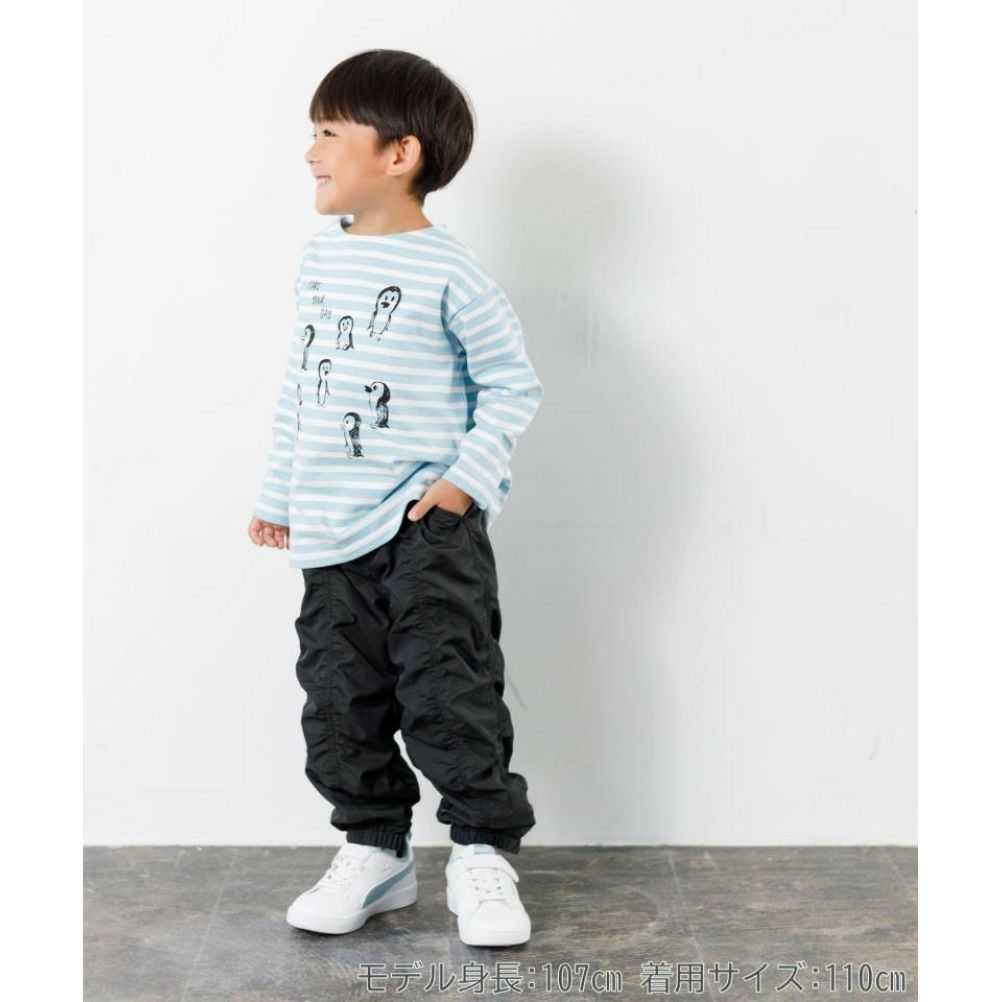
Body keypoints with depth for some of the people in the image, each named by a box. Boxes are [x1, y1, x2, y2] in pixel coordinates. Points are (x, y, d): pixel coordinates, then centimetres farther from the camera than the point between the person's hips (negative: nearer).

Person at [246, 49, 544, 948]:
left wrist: (468, 476, -15)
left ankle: (482, 855, 8)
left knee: (446, 689, -7)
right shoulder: (322, 258, 10)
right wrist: (279, 493, 20)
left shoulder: (449, 272, -9)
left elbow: (512, 384, -4)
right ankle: (373, 851, 24)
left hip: (428, 526, -6)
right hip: (334, 537, 7)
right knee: (342, 700, 10)